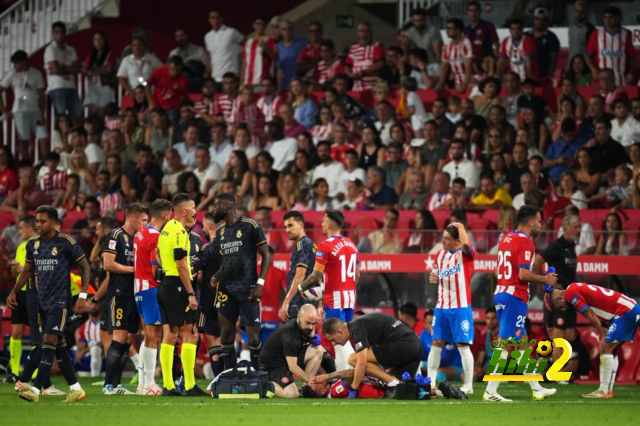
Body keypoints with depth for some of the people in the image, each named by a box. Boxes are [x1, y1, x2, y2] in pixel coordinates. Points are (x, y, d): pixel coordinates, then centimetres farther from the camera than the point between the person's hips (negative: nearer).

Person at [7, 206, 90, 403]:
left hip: (60, 300, -7)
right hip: (42, 301, 7)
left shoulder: (66, 242, -9)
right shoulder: (33, 244, 8)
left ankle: (36, 390, -24)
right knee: (59, 345, 8)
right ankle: (75, 388, 16)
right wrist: (14, 292, 13)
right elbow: (28, 270, 21)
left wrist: (83, 296, -10)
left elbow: (85, 267, -3)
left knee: (49, 341, -16)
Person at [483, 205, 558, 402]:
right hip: (515, 296, -9)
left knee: (521, 342, 14)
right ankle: (491, 391, -9)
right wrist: (545, 279, -6)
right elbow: (523, 274, -20)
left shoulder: (505, 238, 14)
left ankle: (536, 389, 21)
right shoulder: (525, 242, -13)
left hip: (500, 292, 9)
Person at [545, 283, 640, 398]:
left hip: (625, 312, -10)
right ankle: (607, 389, 16)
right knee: (611, 350, 15)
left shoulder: (571, 293, -11)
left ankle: (604, 391, -12)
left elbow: (591, 316, -13)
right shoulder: (577, 289, 17)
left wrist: (603, 336, -8)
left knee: (606, 349, -11)